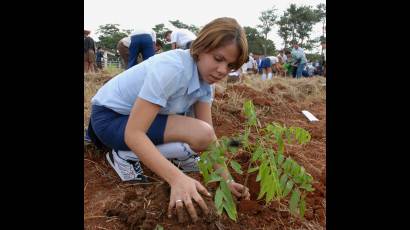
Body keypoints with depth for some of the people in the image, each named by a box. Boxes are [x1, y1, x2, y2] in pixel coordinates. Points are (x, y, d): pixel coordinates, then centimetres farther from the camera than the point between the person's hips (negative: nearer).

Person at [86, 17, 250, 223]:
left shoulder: (205, 79, -6)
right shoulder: (171, 68, -31)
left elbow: (209, 135, -8)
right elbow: (133, 133, -34)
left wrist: (227, 180, -16)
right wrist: (177, 178, -43)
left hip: (138, 113, 8)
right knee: (200, 135, -24)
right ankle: (126, 155, -10)